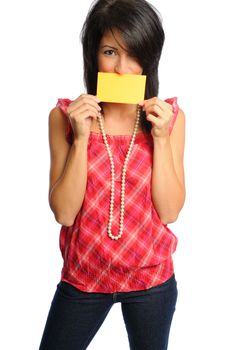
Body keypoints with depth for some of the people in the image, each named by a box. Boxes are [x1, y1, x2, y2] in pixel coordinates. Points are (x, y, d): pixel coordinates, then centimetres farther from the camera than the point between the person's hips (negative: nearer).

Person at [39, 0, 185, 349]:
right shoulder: (65, 116, -9)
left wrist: (160, 136, -19)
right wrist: (81, 137, -23)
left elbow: (170, 211, -10)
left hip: (151, 278, 1)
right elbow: (63, 212, -13)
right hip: (83, 276, 0)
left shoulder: (169, 115, -8)